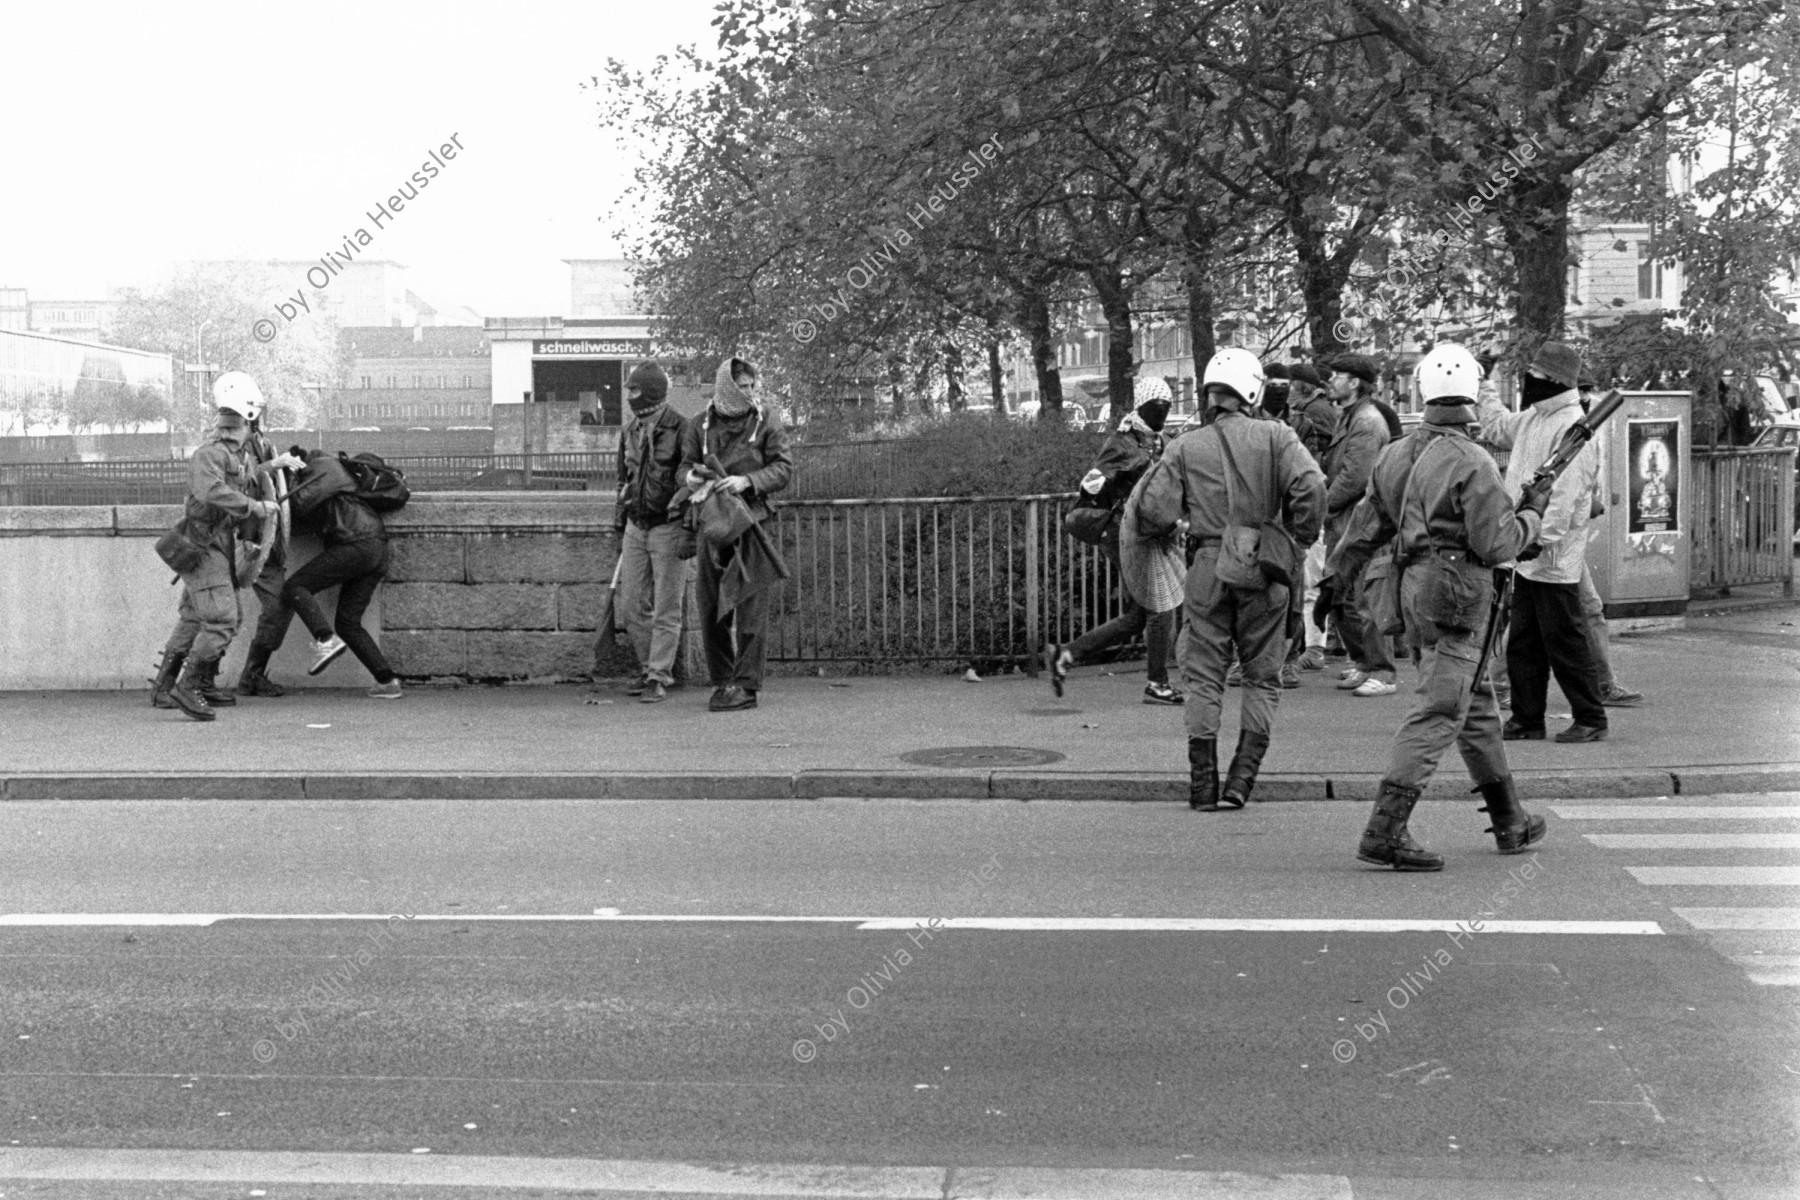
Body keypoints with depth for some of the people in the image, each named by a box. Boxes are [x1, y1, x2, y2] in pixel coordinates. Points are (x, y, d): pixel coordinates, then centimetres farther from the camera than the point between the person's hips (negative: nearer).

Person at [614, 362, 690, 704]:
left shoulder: (681, 429, -11)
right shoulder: (630, 432, 11)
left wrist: (692, 532, -17)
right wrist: (619, 528, 19)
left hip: (668, 528, -7)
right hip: (636, 528, 7)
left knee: (667, 609, -2)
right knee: (632, 605, 7)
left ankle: (658, 678, 4)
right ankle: (654, 669, 20)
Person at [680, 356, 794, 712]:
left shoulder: (767, 420, 1)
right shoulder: (699, 424, 8)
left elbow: (783, 468, -2)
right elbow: (685, 465, 11)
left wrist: (747, 481, -18)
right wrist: (691, 476, -13)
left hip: (750, 520, -3)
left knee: (749, 606, -4)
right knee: (710, 605, 6)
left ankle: (746, 685, -1)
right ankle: (722, 680, 17)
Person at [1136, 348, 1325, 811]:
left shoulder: (1185, 447, 2)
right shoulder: (1275, 437, -1)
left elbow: (1155, 511, -3)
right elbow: (1310, 486, -15)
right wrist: (1299, 539, -1)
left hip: (1208, 567, 1)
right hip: (1263, 567, 0)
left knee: (1203, 676, 8)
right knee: (1262, 676, 11)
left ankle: (1203, 785, 7)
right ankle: (1240, 781, 5)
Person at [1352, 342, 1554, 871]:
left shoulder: (1397, 454, 7)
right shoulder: (1473, 463, -15)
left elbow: (1368, 522, 13)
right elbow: (1496, 545, -15)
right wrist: (1532, 514, 3)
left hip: (1415, 587, 8)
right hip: (1458, 593, -8)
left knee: (1477, 705, 19)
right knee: (1437, 713, -7)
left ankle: (1510, 822, 31)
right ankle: (1384, 832, -12)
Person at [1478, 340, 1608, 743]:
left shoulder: (1572, 427, -16)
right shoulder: (1533, 418, 13)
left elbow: (1564, 494, -23)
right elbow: (1497, 426, 34)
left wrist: (1543, 538, -26)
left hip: (1554, 561, -9)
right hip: (1527, 558, 9)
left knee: (1565, 644, -1)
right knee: (1521, 645, 13)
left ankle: (1591, 719, 10)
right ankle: (1527, 719, 21)